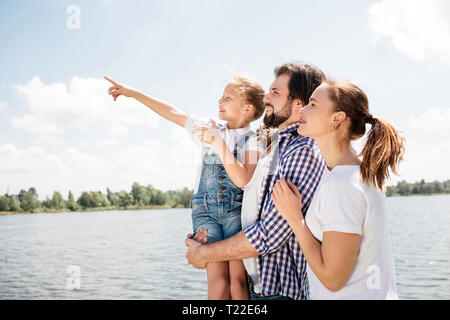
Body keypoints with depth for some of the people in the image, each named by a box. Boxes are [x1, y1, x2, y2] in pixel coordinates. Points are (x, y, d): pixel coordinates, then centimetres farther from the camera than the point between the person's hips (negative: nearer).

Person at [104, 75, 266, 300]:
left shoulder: (253, 142, 0)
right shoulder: (210, 131, 12)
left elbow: (243, 180, -17)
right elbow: (173, 113, 16)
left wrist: (219, 143, -21)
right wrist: (133, 93, 17)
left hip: (236, 211, -2)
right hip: (205, 210, 2)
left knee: (238, 280, -11)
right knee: (217, 280, -10)